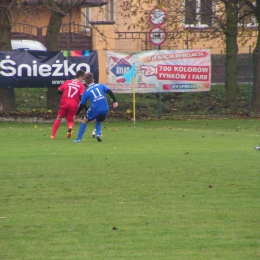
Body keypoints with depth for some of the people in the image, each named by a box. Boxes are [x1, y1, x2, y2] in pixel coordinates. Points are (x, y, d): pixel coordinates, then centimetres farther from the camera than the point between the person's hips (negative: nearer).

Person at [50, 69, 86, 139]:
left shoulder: (67, 82, 9)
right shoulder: (81, 86, 1)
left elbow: (59, 91, 10)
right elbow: (81, 97, -10)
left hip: (64, 103, 1)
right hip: (74, 105, -1)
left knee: (59, 118, 18)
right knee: (70, 120, 16)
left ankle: (52, 135, 9)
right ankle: (70, 127, -21)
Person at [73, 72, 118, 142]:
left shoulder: (86, 92, 7)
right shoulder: (101, 86, 12)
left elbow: (82, 105, 10)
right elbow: (110, 92, -2)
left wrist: (76, 114, 22)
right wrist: (115, 101, -4)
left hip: (95, 110, -2)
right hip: (105, 110, 2)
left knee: (85, 121, 22)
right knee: (98, 121, 31)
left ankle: (79, 139, 15)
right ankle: (98, 134, 4)